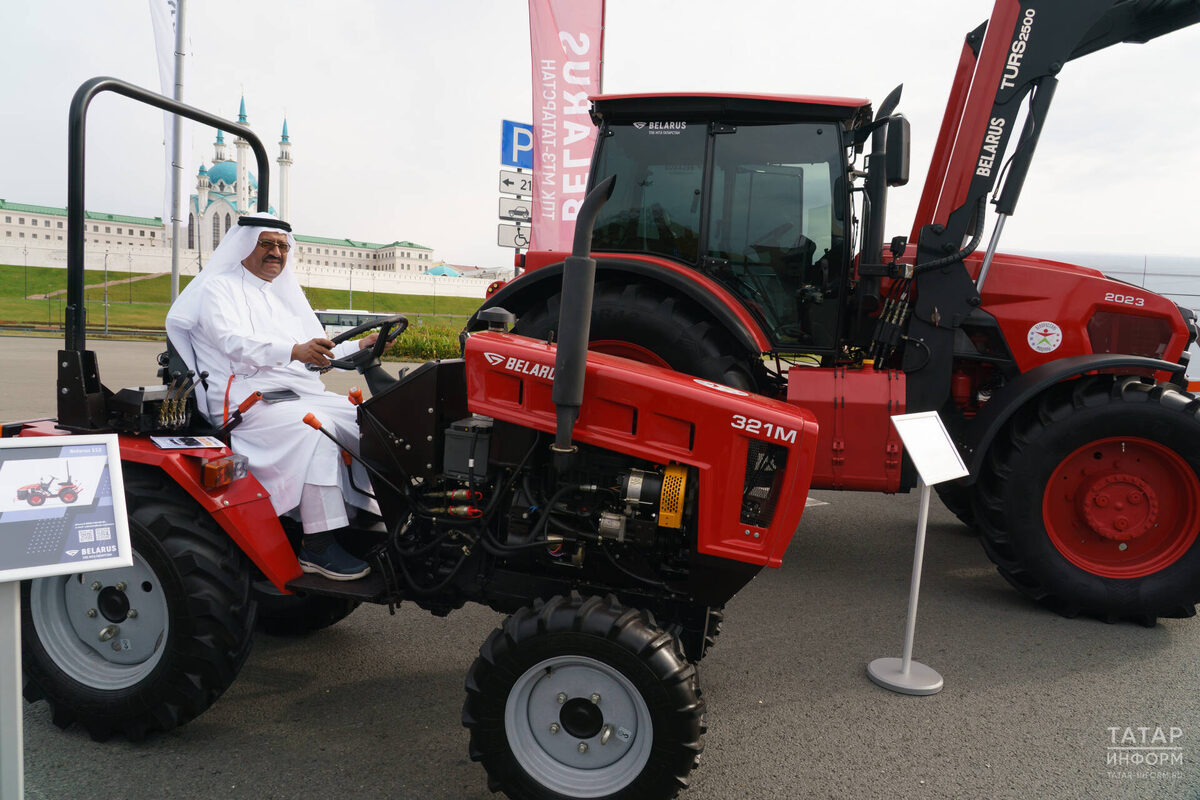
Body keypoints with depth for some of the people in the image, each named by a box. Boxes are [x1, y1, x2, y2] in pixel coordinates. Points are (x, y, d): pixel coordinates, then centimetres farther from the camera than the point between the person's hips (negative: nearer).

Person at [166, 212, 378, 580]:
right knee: (313, 427, -34)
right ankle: (318, 545, -33)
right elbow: (233, 342, -16)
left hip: (301, 395, 7)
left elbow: (317, 355, 26)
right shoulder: (219, 288, 4)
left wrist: (360, 346, 7)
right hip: (247, 398, -7)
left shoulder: (284, 296, 28)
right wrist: (294, 351, -33)